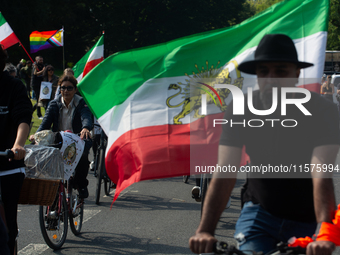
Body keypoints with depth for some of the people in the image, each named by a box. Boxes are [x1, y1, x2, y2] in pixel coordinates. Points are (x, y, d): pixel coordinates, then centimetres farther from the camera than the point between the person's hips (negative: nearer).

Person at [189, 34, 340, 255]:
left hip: (307, 219, -1)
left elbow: (322, 175, -31)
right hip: (260, 211, 1)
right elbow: (226, 172, -23)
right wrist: (205, 230, -36)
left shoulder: (322, 110, -19)